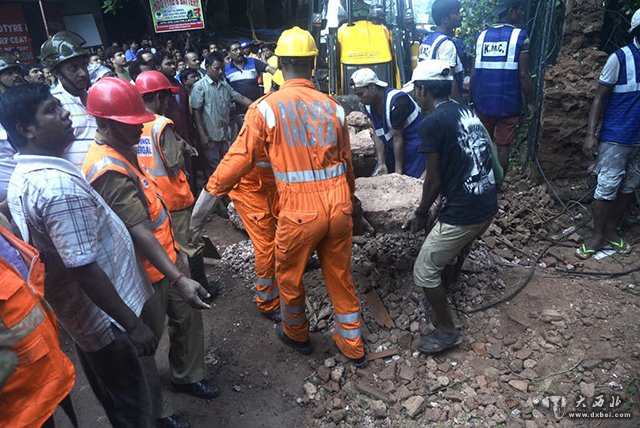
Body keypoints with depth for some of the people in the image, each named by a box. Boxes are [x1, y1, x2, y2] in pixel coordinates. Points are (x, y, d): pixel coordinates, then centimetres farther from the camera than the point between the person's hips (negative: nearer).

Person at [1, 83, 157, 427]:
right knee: (129, 397, 13)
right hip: (103, 319, -9)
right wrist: (133, 324, -23)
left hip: (74, 314, 9)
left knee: (108, 390, 28)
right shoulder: (60, 184, -30)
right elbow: (84, 270, -31)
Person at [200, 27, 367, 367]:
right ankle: (352, 345, 35)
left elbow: (239, 158, -6)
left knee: (289, 277, 21)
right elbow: (346, 161, 11)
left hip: (299, 210, -4)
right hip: (338, 206, 4)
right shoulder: (332, 106, 4)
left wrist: (212, 191, 7)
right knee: (340, 277, 20)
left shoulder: (267, 107, -8)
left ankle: (296, 334, 44)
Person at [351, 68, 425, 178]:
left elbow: (397, 137, -23)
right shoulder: (369, 104, -3)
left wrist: (398, 170, -18)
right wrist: (381, 164, -7)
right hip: (391, 148, 8)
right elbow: (378, 135, -1)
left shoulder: (396, 101, -26)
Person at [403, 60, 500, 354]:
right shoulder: (467, 113, 11)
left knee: (424, 272, 6)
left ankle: (446, 332, 18)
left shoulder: (431, 123, -14)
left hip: (463, 213, -9)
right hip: (489, 206, 9)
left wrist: (421, 214, 5)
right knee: (454, 250, 33)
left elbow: (434, 180, -11)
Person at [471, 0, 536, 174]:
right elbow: (523, 74, -10)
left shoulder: (482, 36, 5)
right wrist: (531, 102, 0)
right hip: (508, 103, -3)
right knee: (503, 147, 5)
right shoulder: (520, 36, -6)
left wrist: (473, 99, 15)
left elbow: (474, 73, 5)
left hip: (483, 102, 4)